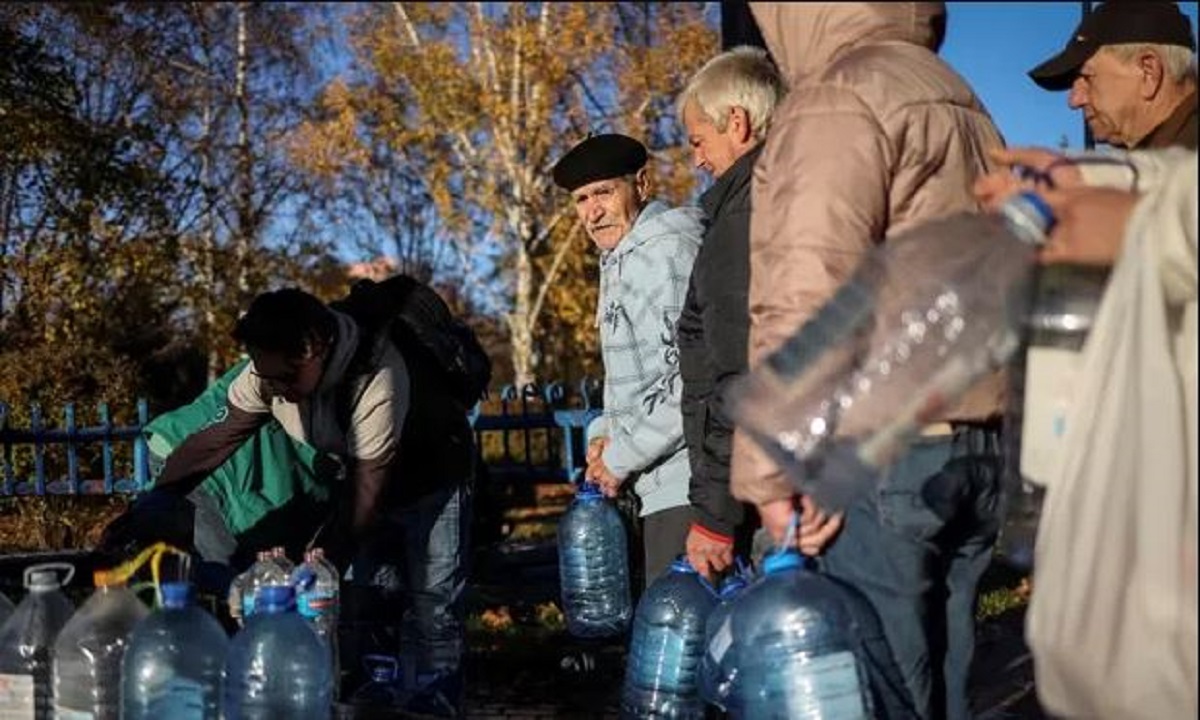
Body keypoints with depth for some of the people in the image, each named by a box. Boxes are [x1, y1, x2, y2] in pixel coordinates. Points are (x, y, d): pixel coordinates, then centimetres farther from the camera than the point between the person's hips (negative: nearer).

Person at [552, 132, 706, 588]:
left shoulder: (667, 249, -13)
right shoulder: (622, 260, 20)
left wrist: (621, 456, -12)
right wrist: (605, 433, 8)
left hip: (688, 486, -10)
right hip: (665, 486, 10)